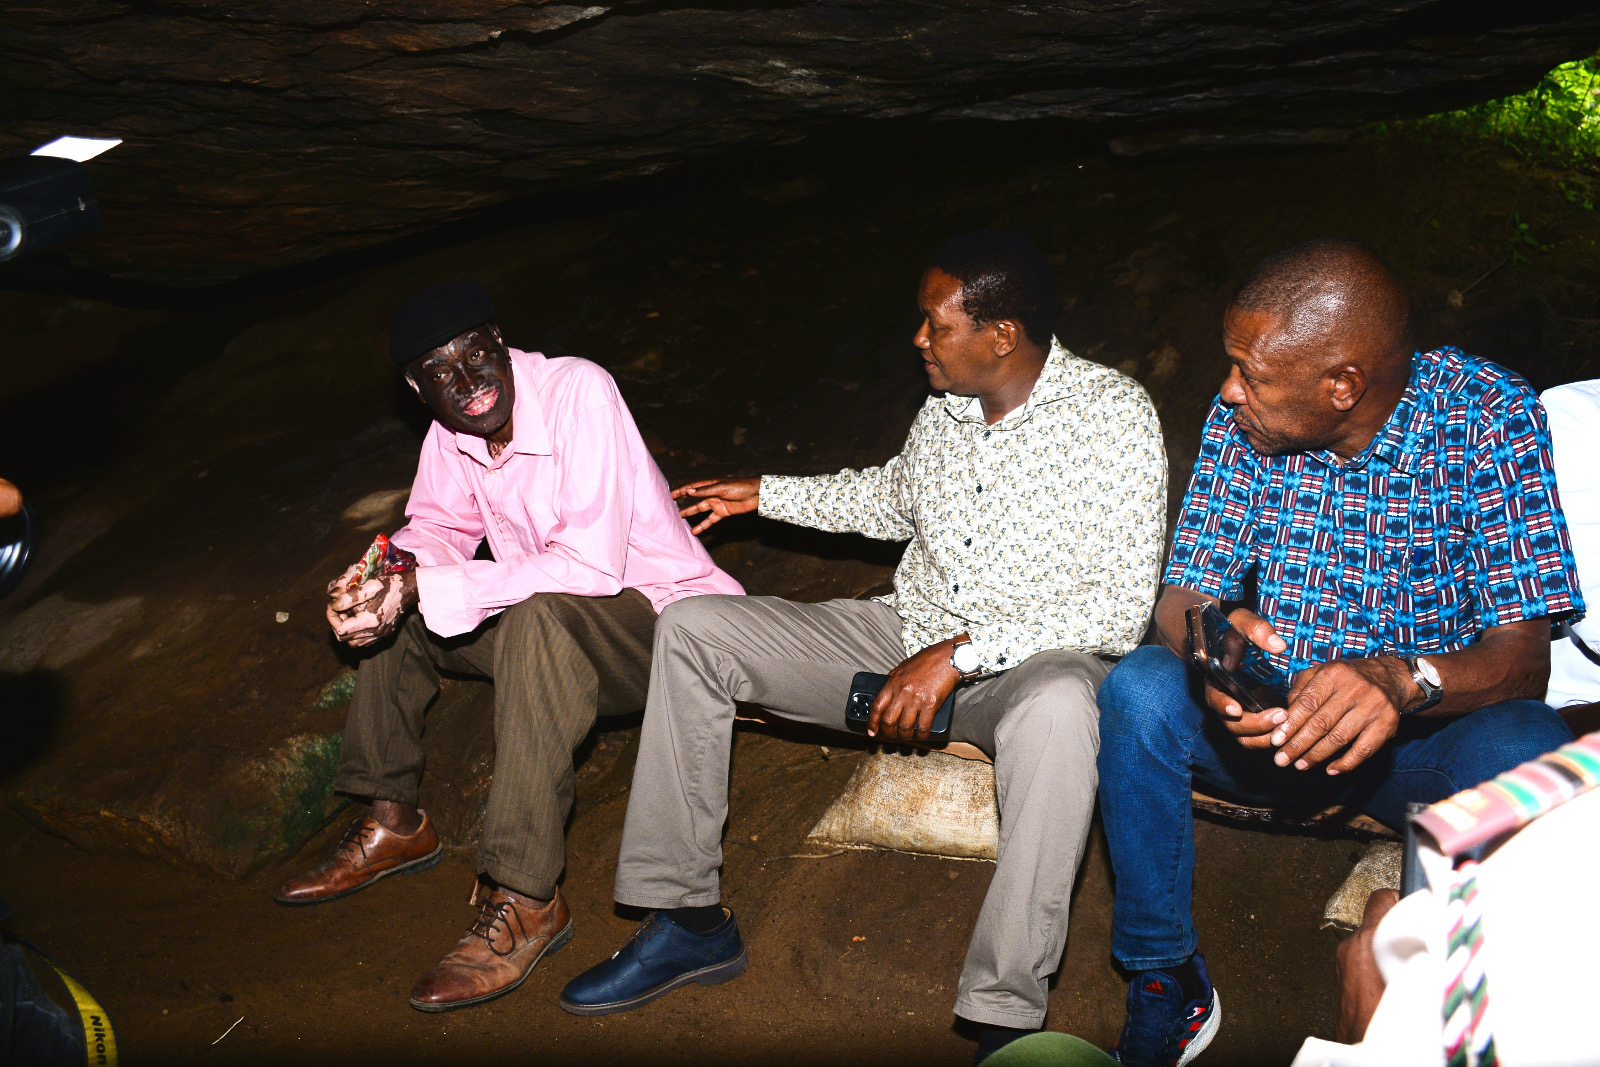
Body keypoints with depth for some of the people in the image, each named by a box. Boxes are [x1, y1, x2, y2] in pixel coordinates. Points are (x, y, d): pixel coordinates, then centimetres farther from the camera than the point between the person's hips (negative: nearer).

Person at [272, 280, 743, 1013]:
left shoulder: (578, 391, -25)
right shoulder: (451, 430, -2)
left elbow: (592, 566, -31)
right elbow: (440, 527, 12)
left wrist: (424, 589, -30)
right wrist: (386, 579, -14)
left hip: (660, 616, -8)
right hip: (552, 622, 8)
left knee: (539, 620, -37)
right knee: (389, 606, 5)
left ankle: (525, 901, -31)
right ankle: (395, 823, 16)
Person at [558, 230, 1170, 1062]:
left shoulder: (1113, 414, -15)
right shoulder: (945, 403, 3)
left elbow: (1124, 605, -21)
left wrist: (961, 653, -26)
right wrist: (765, 494, 23)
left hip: (1024, 663, -6)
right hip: (907, 636, 7)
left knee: (1058, 705, -45)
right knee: (692, 628, -5)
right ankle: (690, 922, -2)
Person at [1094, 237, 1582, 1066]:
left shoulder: (1487, 415, -15)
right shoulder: (1243, 419, -6)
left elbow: (1522, 654, -19)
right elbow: (1181, 597, -5)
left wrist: (1404, 681, -41)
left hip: (1427, 734, -2)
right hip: (1269, 716, 3)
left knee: (1527, 753, -34)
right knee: (1139, 688, -25)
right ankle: (1166, 986, -9)